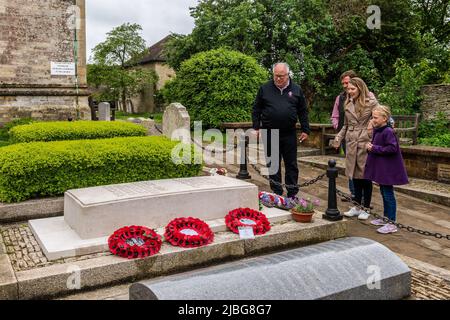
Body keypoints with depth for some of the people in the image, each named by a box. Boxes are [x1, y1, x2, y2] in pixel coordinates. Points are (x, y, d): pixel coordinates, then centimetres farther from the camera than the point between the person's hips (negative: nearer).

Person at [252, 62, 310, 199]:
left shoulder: (296, 89, 6)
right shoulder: (265, 89, 3)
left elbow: (303, 112, 9)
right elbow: (256, 110, 6)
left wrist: (305, 130, 4)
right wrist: (256, 127, -1)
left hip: (289, 134, 1)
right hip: (269, 134, 0)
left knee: (291, 164, 6)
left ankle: (292, 194, 14)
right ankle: (277, 193, 17)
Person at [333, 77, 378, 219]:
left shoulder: (371, 102, -5)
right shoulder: (348, 104, 12)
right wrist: (338, 138, 10)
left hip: (365, 143, -5)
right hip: (351, 143, 5)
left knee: (365, 176, 2)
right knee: (355, 176, 10)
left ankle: (366, 208, 14)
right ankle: (357, 207, 21)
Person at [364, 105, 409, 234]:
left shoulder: (388, 132, -19)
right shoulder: (377, 131, 9)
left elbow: (392, 148, -26)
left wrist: (375, 148, -21)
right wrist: (371, 147, 2)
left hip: (388, 169, -10)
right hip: (380, 168, 10)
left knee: (388, 195, -3)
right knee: (384, 193, 19)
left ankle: (391, 223, 4)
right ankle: (386, 218, 32)